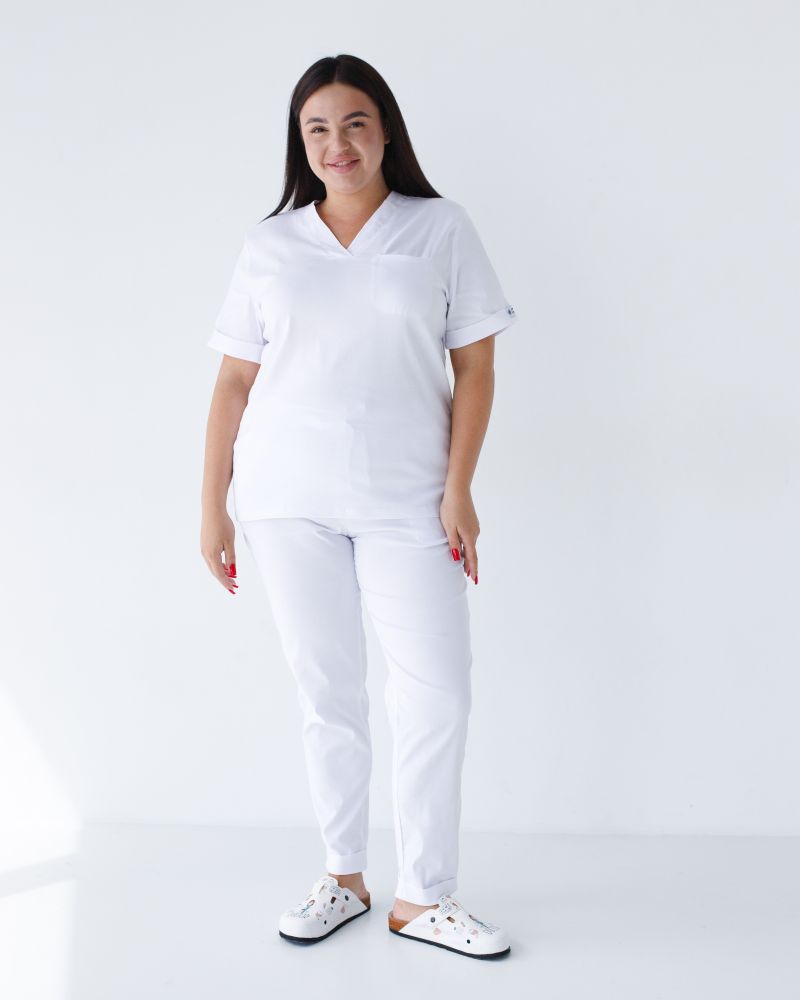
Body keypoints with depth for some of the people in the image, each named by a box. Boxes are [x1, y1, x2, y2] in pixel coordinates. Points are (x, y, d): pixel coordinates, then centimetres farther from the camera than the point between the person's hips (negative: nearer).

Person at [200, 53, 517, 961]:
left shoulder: (441, 228, 3)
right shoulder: (268, 246, 8)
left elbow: (475, 367, 1)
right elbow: (234, 380, 8)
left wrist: (458, 489, -7)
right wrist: (212, 506, 4)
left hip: (404, 500, -1)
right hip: (288, 499, 2)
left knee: (437, 691, -3)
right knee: (326, 692, 9)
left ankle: (422, 898, 12)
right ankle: (344, 877, 24)